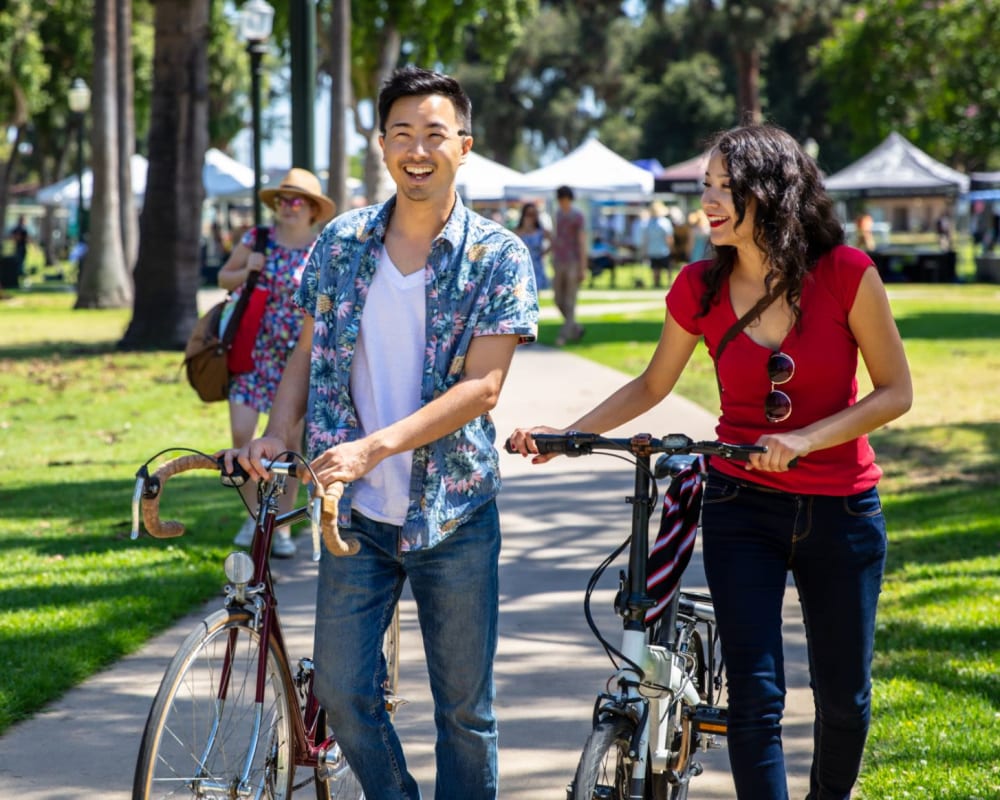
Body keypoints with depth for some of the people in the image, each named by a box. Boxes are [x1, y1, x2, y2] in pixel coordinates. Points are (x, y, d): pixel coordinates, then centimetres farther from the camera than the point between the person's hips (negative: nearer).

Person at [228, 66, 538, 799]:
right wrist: (276, 435, -8)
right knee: (343, 690, 4)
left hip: (453, 512, -2)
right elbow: (308, 352, 10)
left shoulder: (500, 257, -8)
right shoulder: (340, 244, 3)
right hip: (357, 514, 3)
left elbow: (481, 387, -15)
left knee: (465, 708, 6)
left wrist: (374, 447, -24)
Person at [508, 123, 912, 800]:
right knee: (756, 698, -8)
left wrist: (806, 438, -21)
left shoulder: (846, 274, -13)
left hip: (840, 512, -1)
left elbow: (895, 392, -9)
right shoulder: (701, 287, -5)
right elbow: (652, 386, 9)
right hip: (743, 509, 1)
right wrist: (563, 436, -2)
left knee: (845, 699, 11)